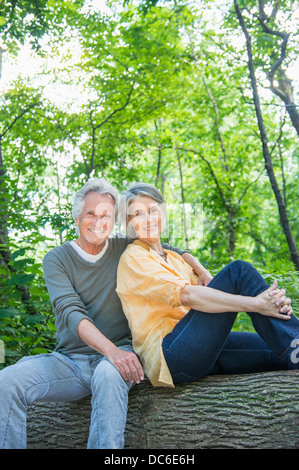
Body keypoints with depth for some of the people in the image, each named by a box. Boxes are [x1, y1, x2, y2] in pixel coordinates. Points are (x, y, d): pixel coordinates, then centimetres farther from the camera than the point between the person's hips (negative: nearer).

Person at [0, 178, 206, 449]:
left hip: (118, 354, 0)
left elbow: (176, 253, 16)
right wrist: (111, 350, -30)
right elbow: (71, 313, -13)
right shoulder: (56, 259, 2)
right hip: (70, 360, 1)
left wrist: (204, 274, -7)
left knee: (109, 374, -37)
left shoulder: (126, 251, 6)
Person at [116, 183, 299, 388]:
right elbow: (186, 295, -19)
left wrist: (272, 302, -11)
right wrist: (255, 304, -27)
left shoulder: (175, 259, 23)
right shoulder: (133, 258, -3)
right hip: (169, 356, -8)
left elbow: (208, 290, 7)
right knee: (238, 270, -18)